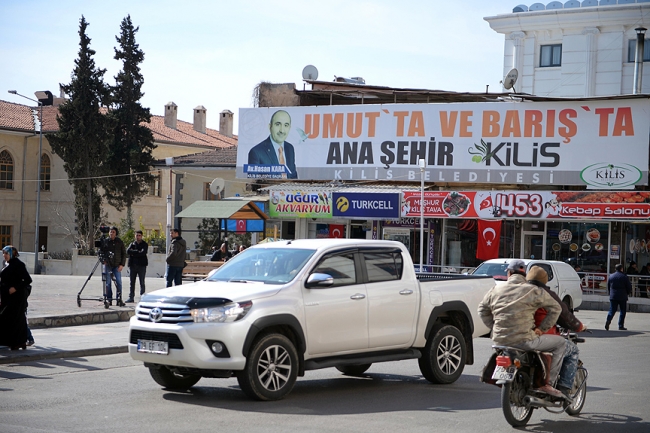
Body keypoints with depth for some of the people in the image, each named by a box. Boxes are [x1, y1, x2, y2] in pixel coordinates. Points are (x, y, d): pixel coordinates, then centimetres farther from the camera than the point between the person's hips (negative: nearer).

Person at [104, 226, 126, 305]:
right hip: (107, 265, 0)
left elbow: (124, 253, 8)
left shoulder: (120, 242, 6)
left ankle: (119, 299, 0)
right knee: (108, 283, 0)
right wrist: (103, 260, -8)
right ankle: (109, 300, 6)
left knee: (119, 282, -6)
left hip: (117, 265, 0)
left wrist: (122, 264, -2)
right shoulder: (105, 241, 4)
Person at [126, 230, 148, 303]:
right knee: (132, 282, 4)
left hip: (141, 265, -3)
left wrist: (133, 253, -7)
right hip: (132, 265, 3)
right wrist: (137, 252, -11)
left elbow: (143, 253, -13)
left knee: (142, 282, -2)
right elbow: (128, 251, -3)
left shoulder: (145, 244, 5)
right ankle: (131, 297, 6)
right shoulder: (132, 244, 15)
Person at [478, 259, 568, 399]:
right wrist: (542, 328, 5)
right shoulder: (533, 291, -4)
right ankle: (546, 383, 1)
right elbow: (556, 308, -1)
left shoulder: (495, 289, 8)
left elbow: (482, 310, 20)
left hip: (500, 339, 6)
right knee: (560, 343, 8)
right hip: (524, 340, -6)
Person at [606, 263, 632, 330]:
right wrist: (628, 293, 16)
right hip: (622, 297, -3)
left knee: (612, 310, 5)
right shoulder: (625, 277, -4)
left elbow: (608, 287, 12)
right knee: (623, 311, 7)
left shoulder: (611, 276, 7)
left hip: (613, 297, 3)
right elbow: (629, 287, -2)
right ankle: (621, 326, 4)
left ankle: (608, 320, -22)